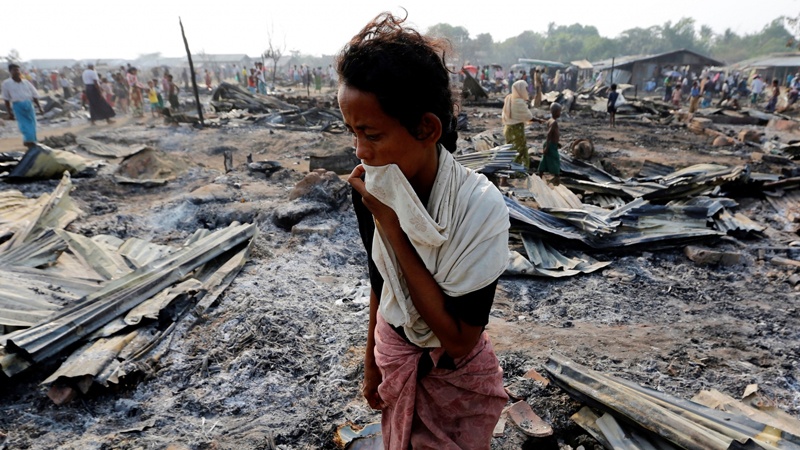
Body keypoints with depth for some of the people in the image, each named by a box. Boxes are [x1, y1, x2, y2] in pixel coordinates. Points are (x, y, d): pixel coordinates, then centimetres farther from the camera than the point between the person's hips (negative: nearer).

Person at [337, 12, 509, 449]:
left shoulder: (479, 207, -31)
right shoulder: (370, 192, -17)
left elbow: (459, 339, -31)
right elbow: (379, 282, -2)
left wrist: (390, 226, -34)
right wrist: (372, 361, 10)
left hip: (456, 376, -3)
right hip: (395, 359, 4)